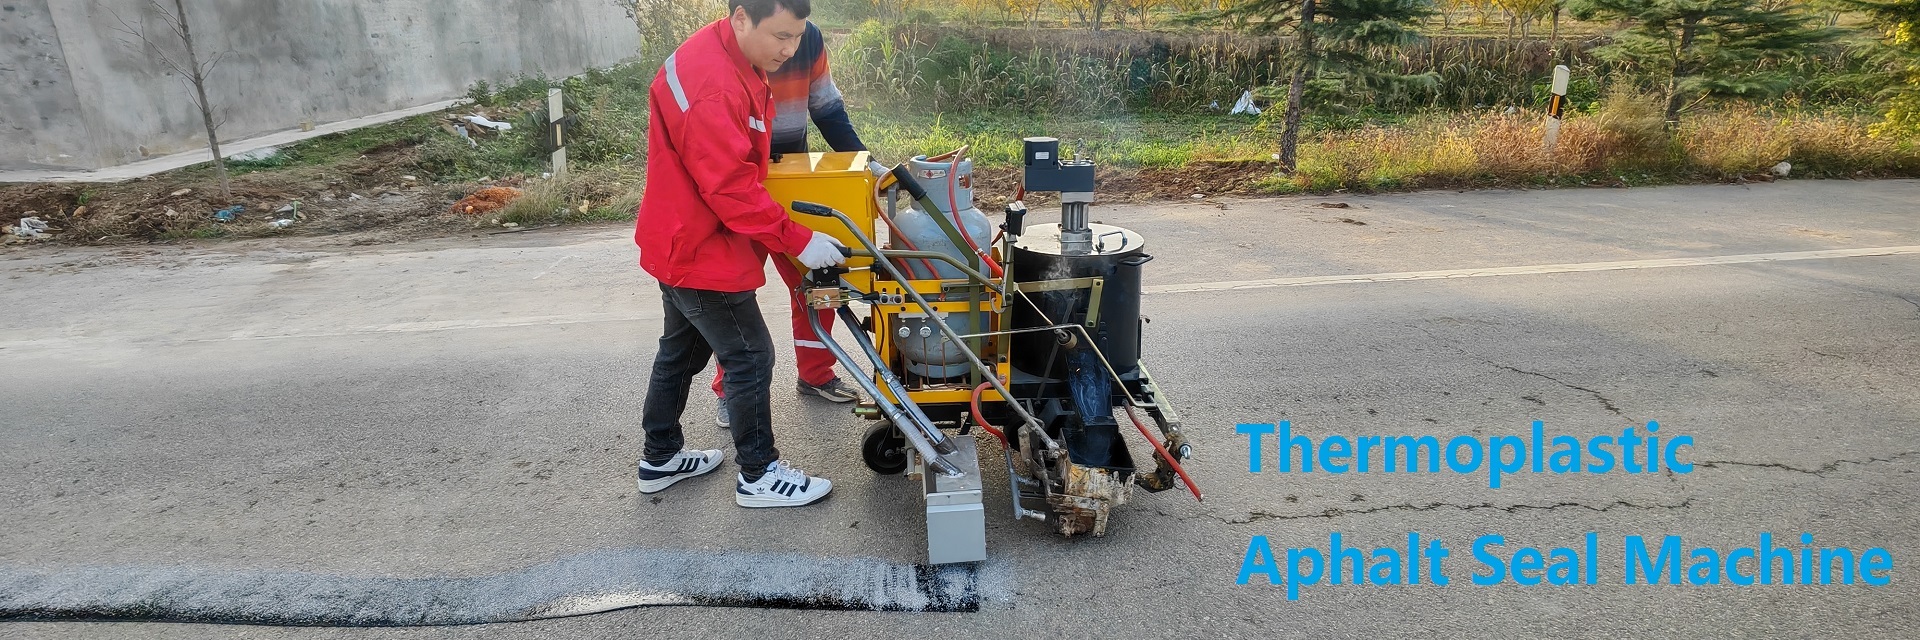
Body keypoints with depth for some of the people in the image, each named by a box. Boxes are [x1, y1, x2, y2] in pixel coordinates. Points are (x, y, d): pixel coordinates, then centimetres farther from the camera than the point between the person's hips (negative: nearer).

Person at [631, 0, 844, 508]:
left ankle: (660, 458, 36)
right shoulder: (709, 85, -28)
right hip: (701, 251, -11)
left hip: (685, 244, 11)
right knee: (751, 358, 0)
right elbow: (731, 188, -28)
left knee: (681, 350, 20)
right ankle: (759, 476, 15)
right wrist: (798, 240, -24)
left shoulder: (734, 63, 6)